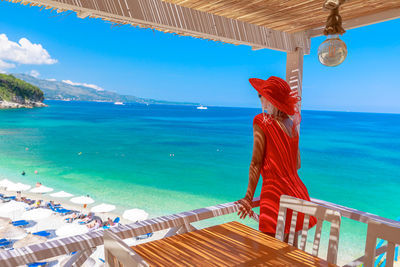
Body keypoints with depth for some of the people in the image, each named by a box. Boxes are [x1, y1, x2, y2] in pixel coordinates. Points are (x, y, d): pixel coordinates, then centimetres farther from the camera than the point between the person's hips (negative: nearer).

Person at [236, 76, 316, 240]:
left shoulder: (262, 122, -8)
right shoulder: (291, 123, 10)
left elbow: (256, 163, -10)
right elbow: (297, 164, 15)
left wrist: (249, 197, -5)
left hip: (275, 193, -7)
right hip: (297, 192, 7)